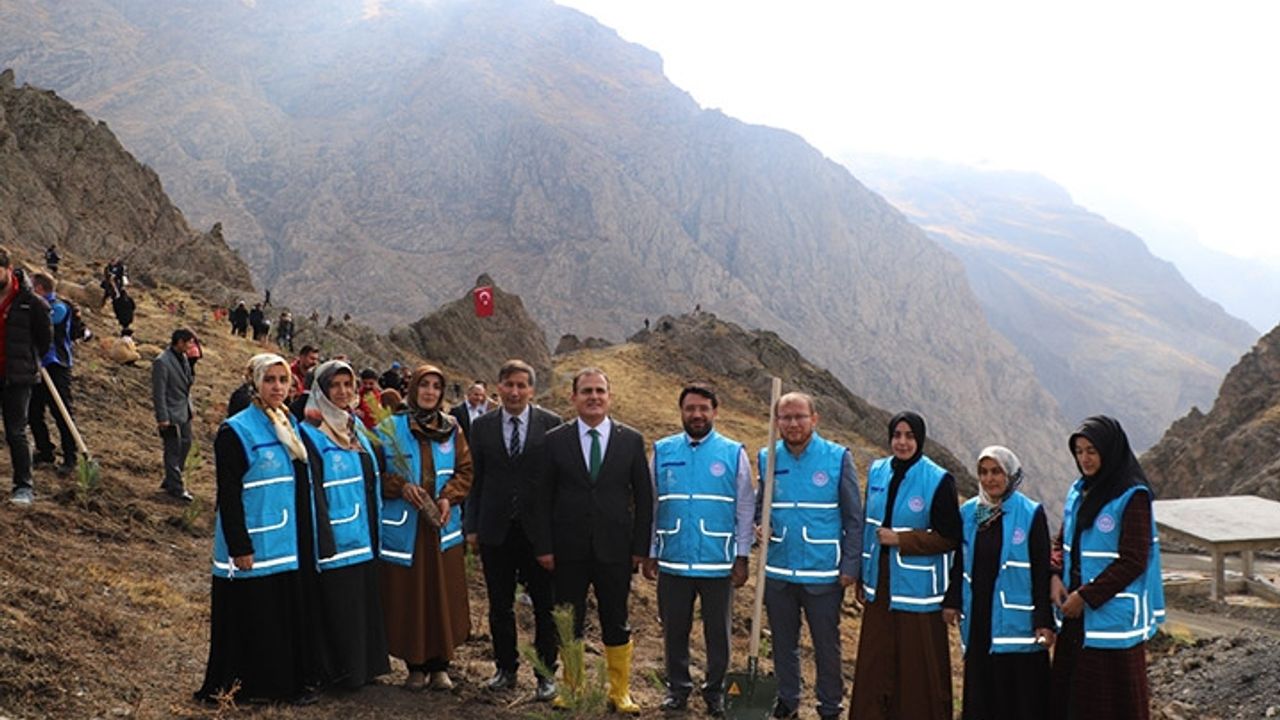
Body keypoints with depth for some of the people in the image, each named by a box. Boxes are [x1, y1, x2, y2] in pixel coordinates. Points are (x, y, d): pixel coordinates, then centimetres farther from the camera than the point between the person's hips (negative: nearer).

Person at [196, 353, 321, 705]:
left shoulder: (291, 426, 12)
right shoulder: (235, 432, -9)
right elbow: (228, 495, -13)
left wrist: (306, 537, 14)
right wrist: (239, 547, -17)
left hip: (292, 545, 7)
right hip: (256, 544, -7)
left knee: (293, 613, 10)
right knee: (255, 618, 0)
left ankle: (292, 681, 20)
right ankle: (250, 685, 11)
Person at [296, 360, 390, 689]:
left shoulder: (356, 429, 13)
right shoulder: (311, 435, -10)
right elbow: (313, 492, -15)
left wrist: (376, 532, 15)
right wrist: (325, 544, -19)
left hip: (365, 538, 7)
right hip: (337, 538, -7)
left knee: (366, 604, 12)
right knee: (340, 609, -1)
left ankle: (366, 666, 23)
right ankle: (342, 672, 11)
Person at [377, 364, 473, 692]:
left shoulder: (451, 429, 7)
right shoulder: (391, 428, 0)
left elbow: (465, 471, 7)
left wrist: (448, 497, -10)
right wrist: (401, 487, -16)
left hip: (442, 527, 2)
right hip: (403, 527, -2)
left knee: (442, 595, 4)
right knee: (406, 597, 1)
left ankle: (440, 665, 15)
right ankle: (415, 665, 14)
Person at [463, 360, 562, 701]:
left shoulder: (552, 424, -4)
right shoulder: (482, 426, 4)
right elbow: (476, 480, 7)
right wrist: (472, 526, 3)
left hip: (539, 529, -2)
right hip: (496, 531, 2)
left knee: (546, 606, 6)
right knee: (499, 605, 13)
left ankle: (546, 673, 20)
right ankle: (506, 668, 28)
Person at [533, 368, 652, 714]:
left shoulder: (631, 441, 1)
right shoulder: (556, 440, 0)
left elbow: (644, 498, 3)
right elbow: (543, 498, 1)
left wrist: (641, 547, -2)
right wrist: (543, 547, -4)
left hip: (615, 549, 0)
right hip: (568, 551, 0)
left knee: (616, 623, 8)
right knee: (569, 622, 10)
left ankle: (620, 692, 20)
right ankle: (572, 688, 25)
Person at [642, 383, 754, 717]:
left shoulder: (734, 453, -1)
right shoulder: (662, 451, 3)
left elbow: (746, 510, 2)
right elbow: (651, 507, 8)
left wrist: (742, 558, -1)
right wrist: (649, 554, 6)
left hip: (718, 564, -1)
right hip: (672, 562, 1)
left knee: (718, 632, 9)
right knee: (674, 630, 10)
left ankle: (715, 691, 24)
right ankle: (678, 688, 26)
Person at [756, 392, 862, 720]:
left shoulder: (838, 457, -5)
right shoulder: (767, 458, 3)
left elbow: (854, 518, -2)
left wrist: (850, 566, -7)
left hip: (823, 574, -3)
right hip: (778, 571, 3)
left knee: (827, 644, 7)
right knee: (783, 643, 15)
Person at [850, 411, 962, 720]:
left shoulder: (938, 481, -10)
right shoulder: (878, 472, 6)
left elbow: (950, 537, -10)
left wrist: (900, 540, -15)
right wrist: (862, 577, 16)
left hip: (917, 592, -5)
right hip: (879, 588, 5)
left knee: (918, 669, 2)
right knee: (875, 665, 11)